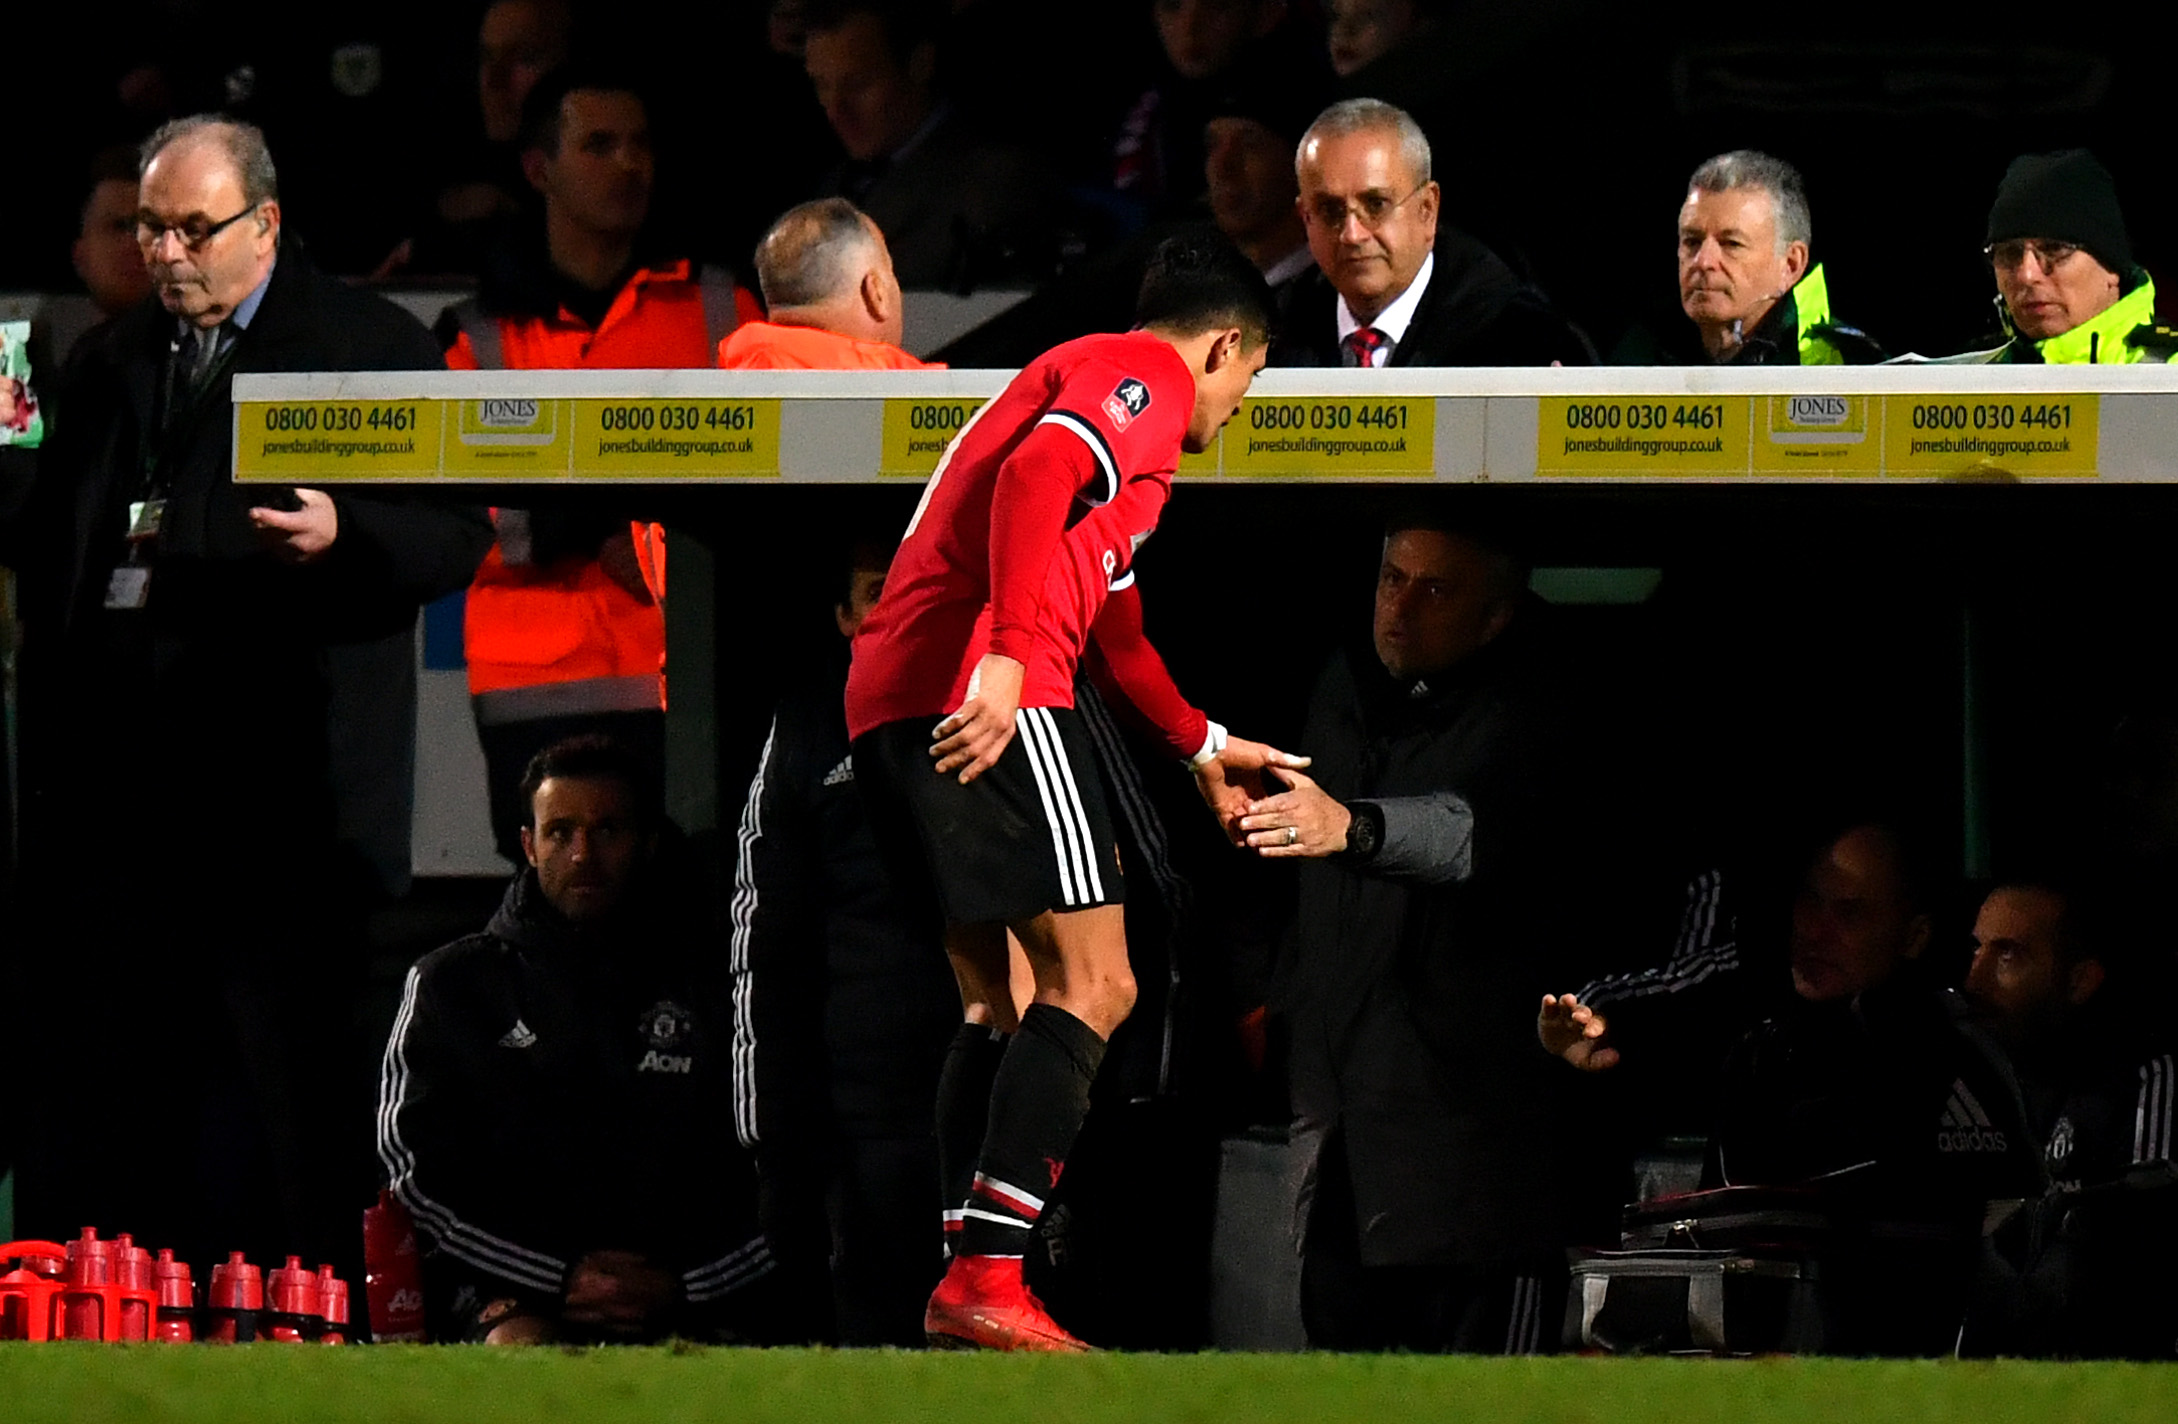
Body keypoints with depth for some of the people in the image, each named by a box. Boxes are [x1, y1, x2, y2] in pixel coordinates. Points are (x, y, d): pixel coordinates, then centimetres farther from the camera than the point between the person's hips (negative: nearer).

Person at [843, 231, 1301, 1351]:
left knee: (997, 999, 16)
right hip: (985, 696, -10)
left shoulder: (1087, 375, 32)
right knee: (1091, 985, -9)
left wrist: (1204, 749, 54)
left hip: (890, 705, 10)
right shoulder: (1149, 375, 1)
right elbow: (1034, 476, -21)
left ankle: (962, 1290, 12)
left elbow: (1112, 620, 44)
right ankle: (989, 1278, -18)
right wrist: (1007, 657, -31)